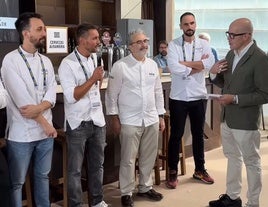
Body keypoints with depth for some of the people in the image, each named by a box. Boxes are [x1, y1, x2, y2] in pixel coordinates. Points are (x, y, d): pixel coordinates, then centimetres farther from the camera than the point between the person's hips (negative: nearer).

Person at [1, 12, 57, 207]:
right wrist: (45, 123, -12)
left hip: (46, 131, 6)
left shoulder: (46, 61, 8)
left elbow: (52, 92, 0)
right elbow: (21, 99, -17)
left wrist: (39, 108, -20)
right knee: (17, 182, 7)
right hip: (22, 134, -5)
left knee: (43, 176, 18)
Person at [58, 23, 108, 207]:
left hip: (98, 121, 6)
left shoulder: (96, 59, 6)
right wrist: (93, 79, -22)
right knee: (75, 169, 7)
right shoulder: (68, 64, -14)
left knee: (97, 164, 16)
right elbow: (72, 96, -20)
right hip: (78, 124, -6)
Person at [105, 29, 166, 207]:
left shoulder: (153, 64, 8)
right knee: (128, 159, 3)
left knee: (149, 157, 14)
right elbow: (112, 94, -5)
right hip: (129, 121, -5)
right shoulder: (120, 66, -8)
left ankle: (145, 187, 31)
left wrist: (161, 116, 12)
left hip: (151, 119, 5)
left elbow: (158, 92, 13)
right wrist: (114, 118, -7)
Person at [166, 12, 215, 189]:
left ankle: (200, 169, 30)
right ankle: (173, 172, 18)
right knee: (176, 135, 6)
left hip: (199, 96, 3)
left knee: (198, 134, 15)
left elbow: (210, 63, -15)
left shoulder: (203, 44, 3)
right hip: (178, 97, -2)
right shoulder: (173, 45, -4)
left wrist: (184, 63, -16)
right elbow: (174, 68, -20)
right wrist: (198, 65, -15)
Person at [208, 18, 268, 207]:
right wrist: (215, 74, -6)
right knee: (232, 157, 20)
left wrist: (235, 99, -23)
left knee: (251, 162, 8)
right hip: (227, 117, 8)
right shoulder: (231, 54, 6)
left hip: (245, 120, -8)